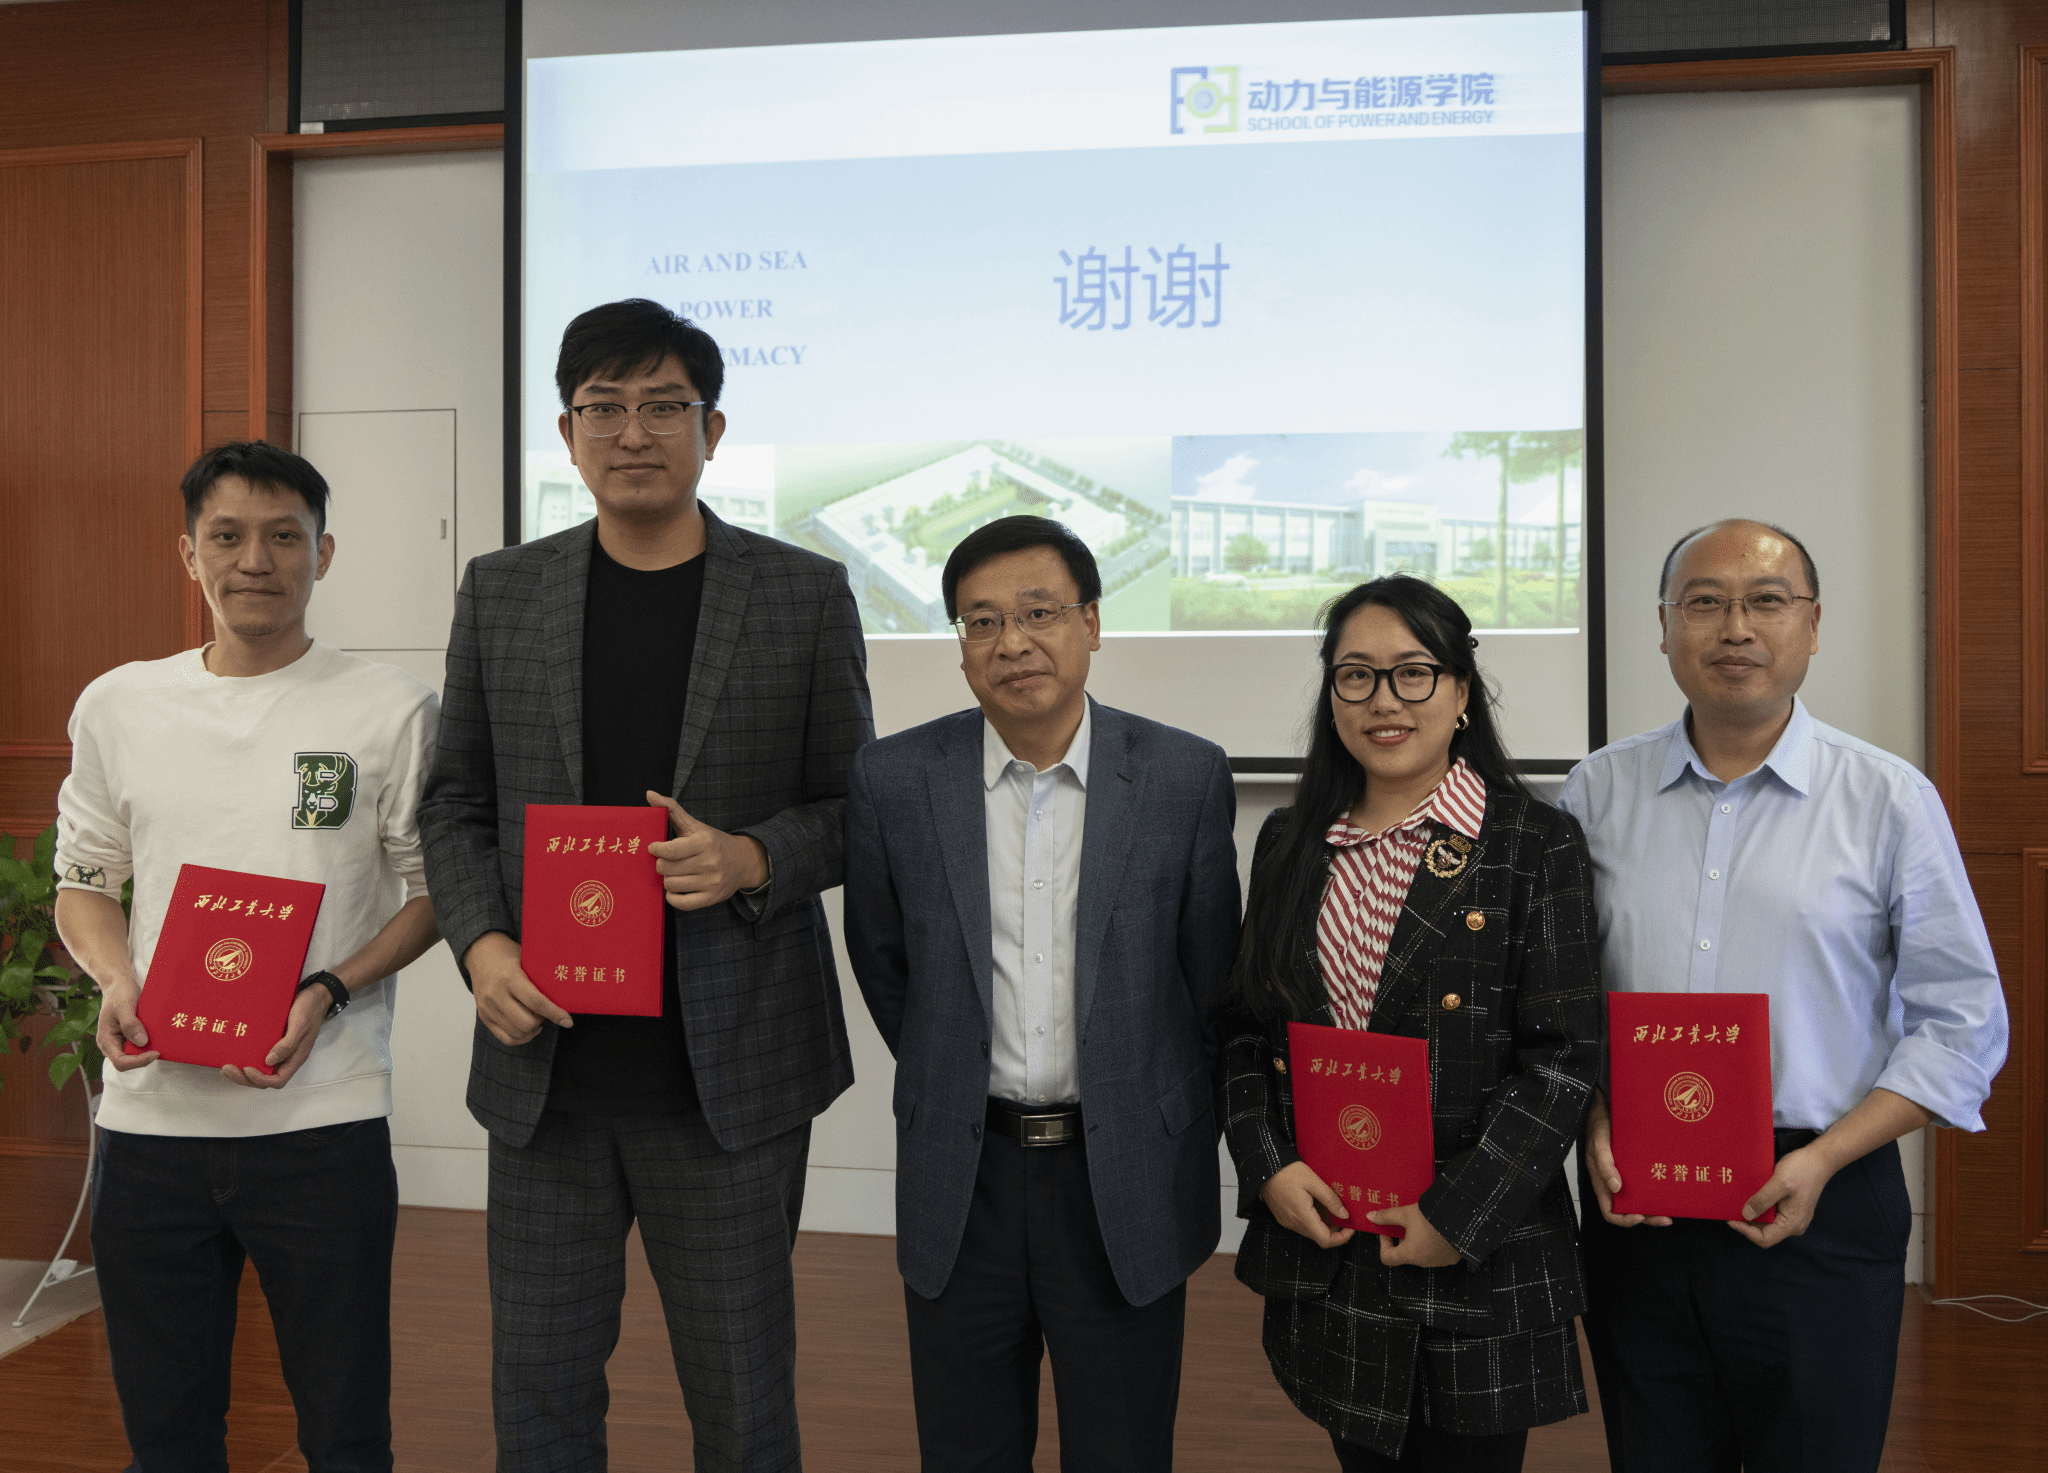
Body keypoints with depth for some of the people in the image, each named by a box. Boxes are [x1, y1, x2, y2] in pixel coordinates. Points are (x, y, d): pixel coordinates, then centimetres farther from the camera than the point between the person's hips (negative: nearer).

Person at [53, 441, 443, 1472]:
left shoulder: (390, 710, -2)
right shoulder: (116, 707, 7)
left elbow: (433, 890, 3)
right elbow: (81, 884, 15)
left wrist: (329, 992, -13)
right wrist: (117, 983, -5)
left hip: (324, 1120, -2)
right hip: (149, 1117, 3)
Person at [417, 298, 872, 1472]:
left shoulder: (806, 594, -1)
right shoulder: (501, 593, 6)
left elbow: (852, 808, 3)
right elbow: (458, 802, 9)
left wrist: (753, 860, -17)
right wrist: (481, 944, -8)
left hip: (730, 1073, -2)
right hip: (547, 1064, 2)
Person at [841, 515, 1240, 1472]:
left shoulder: (1186, 777, -6)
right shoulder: (893, 781, -5)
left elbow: (1212, 974, 3)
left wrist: (1160, 1127, 8)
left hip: (1126, 1187, -1)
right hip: (961, 1180, 1)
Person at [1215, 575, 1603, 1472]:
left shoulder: (1535, 846, -7)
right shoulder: (1290, 844, 7)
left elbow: (1564, 1054, -10)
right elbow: (1244, 1023, 10)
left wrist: (1460, 1216, -15)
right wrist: (1268, 1167, -5)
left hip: (1479, 1267, -4)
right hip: (1322, 1243, 4)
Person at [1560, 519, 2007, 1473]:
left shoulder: (1892, 801, -3)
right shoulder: (1597, 792, 3)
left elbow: (1962, 1023, -1)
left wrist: (1823, 1159, -11)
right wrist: (1594, 1120, -7)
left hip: (1819, 1214, -2)